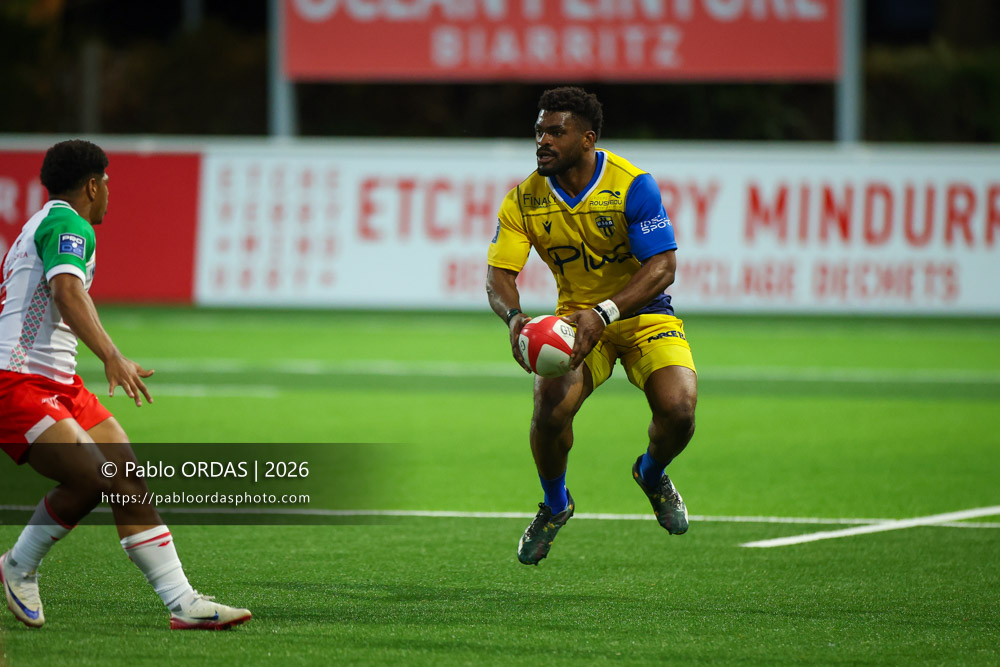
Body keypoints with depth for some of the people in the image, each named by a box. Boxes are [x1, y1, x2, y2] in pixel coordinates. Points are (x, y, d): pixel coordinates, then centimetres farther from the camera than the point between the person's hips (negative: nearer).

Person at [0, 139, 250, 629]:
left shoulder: (40, 226, 23)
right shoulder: (67, 223, -10)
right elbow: (67, 292, -29)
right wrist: (112, 358, -41)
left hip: (60, 385, 11)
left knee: (128, 479, -1)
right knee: (92, 479, -22)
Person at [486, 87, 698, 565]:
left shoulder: (633, 186, -19)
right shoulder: (524, 200, -9)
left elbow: (662, 266, -23)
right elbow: (498, 274, -11)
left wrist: (603, 314, -36)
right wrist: (514, 318, -35)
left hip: (644, 314, -1)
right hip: (578, 317, 2)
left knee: (677, 409, -25)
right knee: (551, 404, -27)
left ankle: (653, 473, 15)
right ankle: (554, 505, 6)